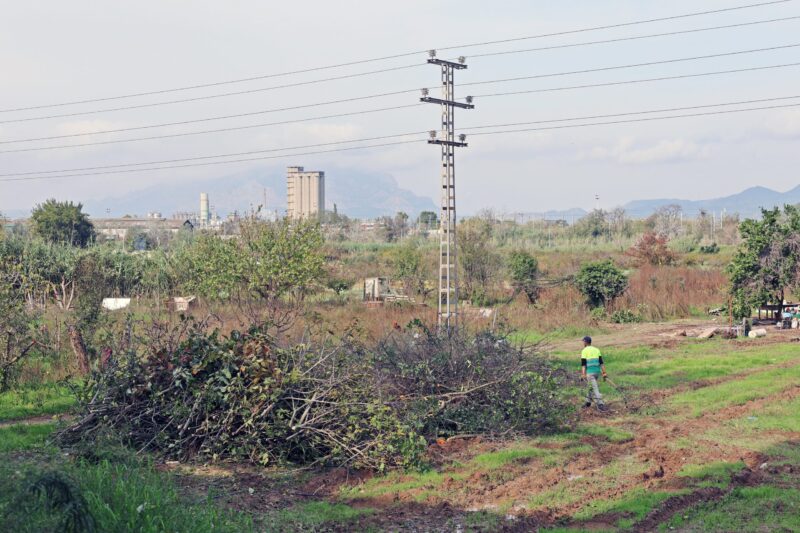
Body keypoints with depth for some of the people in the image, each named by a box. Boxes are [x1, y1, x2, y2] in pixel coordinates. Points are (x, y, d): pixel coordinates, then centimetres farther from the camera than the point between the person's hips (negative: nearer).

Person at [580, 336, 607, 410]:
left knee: (595, 388, -8)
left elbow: (583, 363, -13)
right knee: (590, 386, 22)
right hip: (597, 371, 7)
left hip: (589, 372, -7)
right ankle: (588, 402, 29)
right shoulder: (596, 350, 12)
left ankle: (600, 404, -15)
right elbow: (601, 362, 7)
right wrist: (604, 373, 6)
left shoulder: (584, 351, -5)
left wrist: (583, 374, -17)